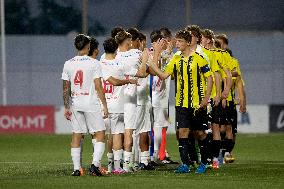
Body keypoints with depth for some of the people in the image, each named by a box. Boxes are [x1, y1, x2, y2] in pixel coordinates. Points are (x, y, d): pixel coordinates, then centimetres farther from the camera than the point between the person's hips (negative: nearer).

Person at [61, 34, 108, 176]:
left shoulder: (68, 64, 4)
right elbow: (98, 87, -9)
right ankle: (95, 164, -12)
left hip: (76, 105, 4)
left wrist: (66, 107, 12)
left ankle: (76, 168, 6)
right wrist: (105, 106, -4)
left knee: (76, 136, 8)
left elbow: (66, 89, 6)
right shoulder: (93, 63, -7)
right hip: (92, 104, -4)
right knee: (100, 134, 2)